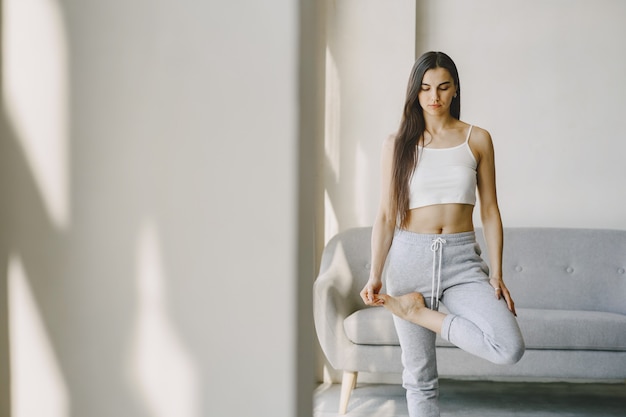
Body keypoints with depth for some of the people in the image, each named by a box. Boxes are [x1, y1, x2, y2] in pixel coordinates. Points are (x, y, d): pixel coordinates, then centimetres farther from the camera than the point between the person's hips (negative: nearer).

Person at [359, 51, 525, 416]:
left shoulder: (477, 139, 6)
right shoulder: (397, 144, 5)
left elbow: (490, 210, 6)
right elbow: (386, 215, 1)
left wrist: (497, 274, -2)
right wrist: (375, 274, -9)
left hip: (462, 258, 1)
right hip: (410, 257, -1)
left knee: (510, 349, -21)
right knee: (420, 377, 3)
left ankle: (419, 312, -2)